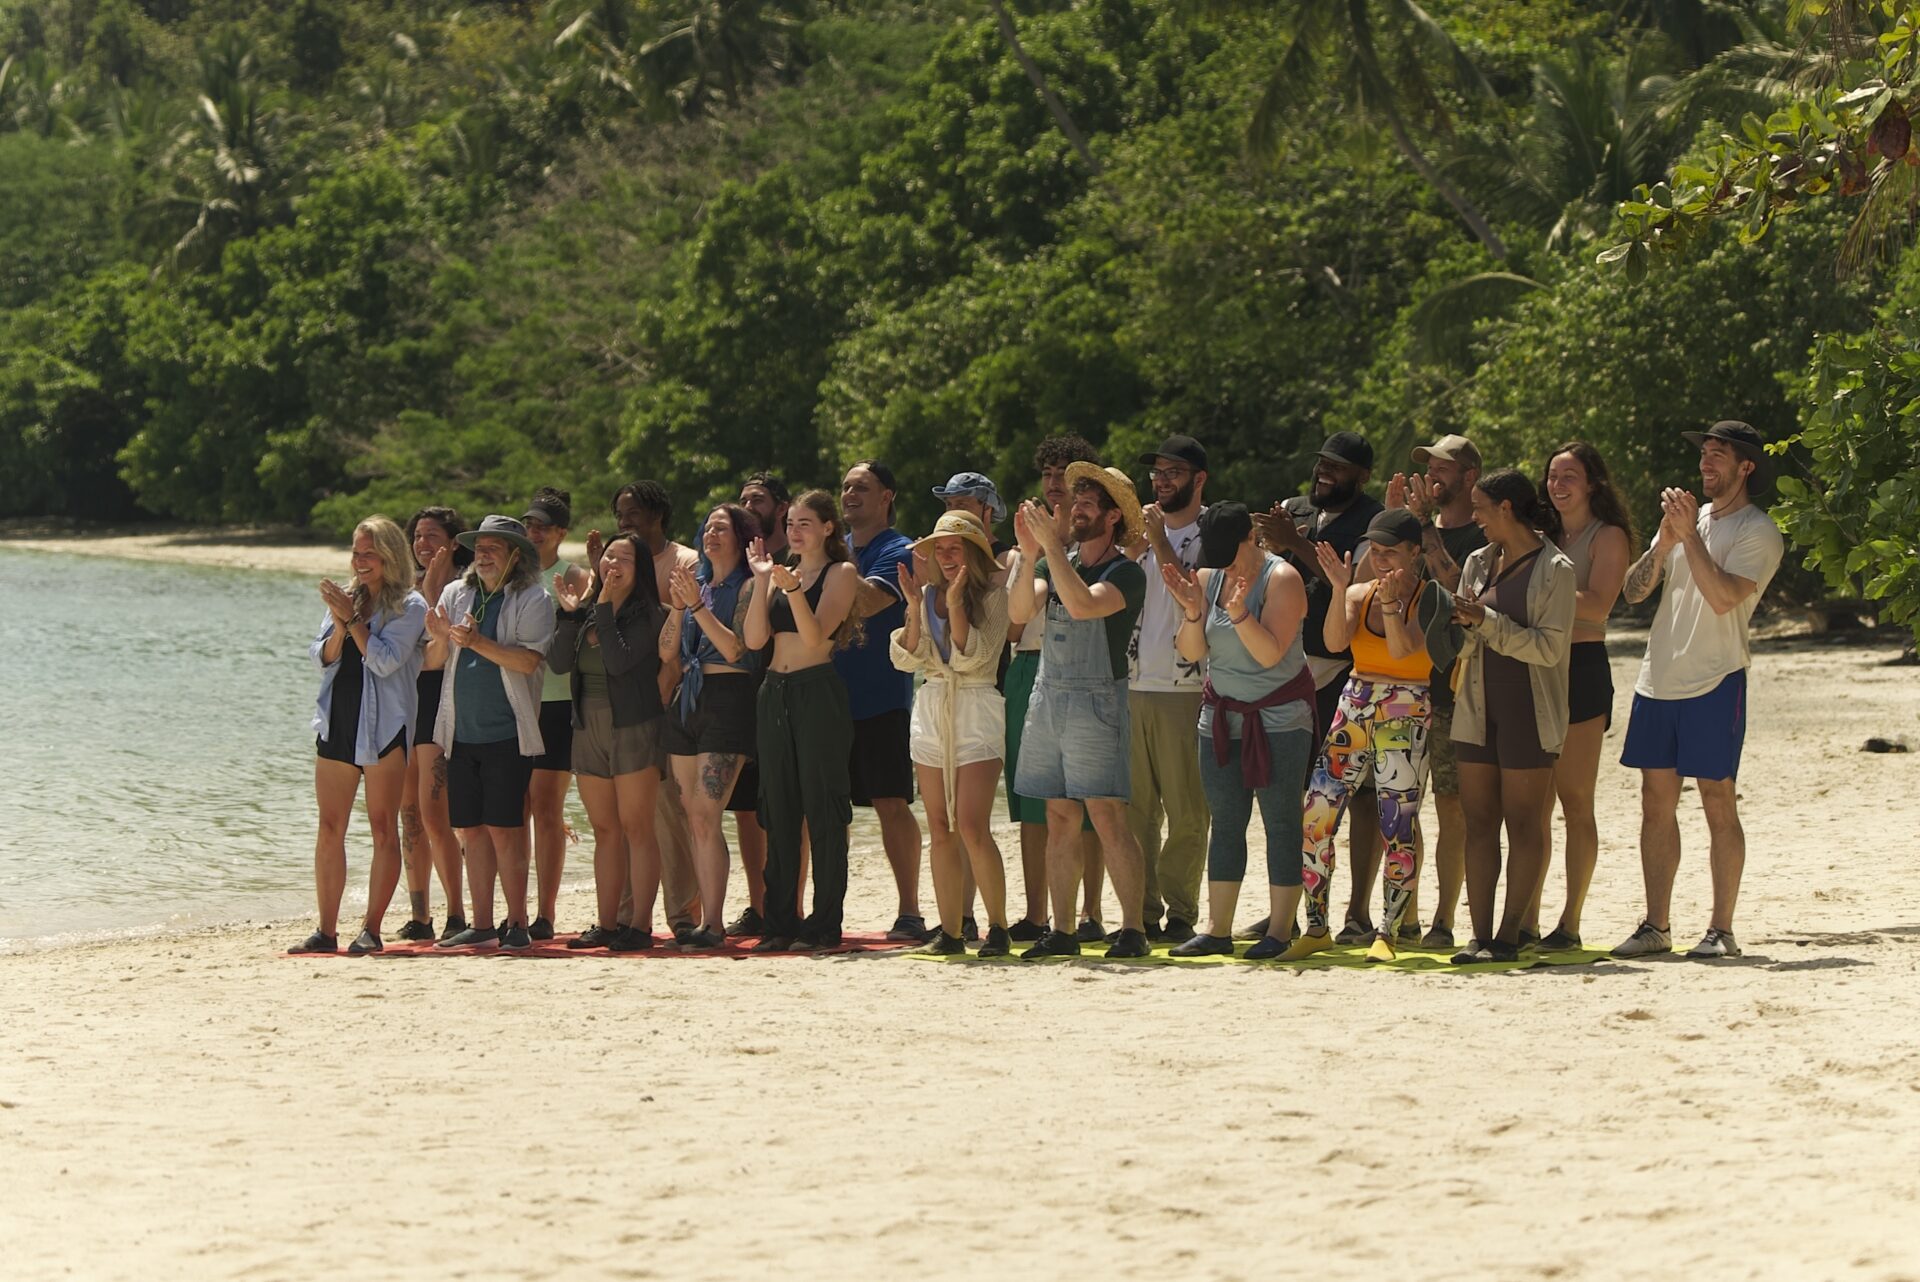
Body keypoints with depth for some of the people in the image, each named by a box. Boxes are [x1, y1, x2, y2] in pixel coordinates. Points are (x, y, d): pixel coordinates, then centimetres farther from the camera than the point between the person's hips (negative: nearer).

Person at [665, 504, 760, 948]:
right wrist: (678, 605, -1)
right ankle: (700, 916, 5)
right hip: (688, 699, 7)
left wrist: (697, 606, -16)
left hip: (728, 698, -7)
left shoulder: (747, 586, -2)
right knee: (693, 821, 4)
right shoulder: (698, 583, 18)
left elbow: (735, 649, -13)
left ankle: (714, 924, -15)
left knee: (705, 817, -15)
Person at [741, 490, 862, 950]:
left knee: (823, 811, -5)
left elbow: (816, 635, -13)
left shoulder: (840, 573, -1)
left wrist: (792, 588, -25)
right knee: (778, 812, 6)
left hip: (818, 693, -6)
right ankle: (779, 922, 9)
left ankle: (825, 923, -3)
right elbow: (755, 639, 4)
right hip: (774, 695, 6)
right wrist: (762, 581, 0)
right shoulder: (782, 574, 15)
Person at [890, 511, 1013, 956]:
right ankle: (950, 930, 7)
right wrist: (915, 607, -7)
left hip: (976, 709, -5)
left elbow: (974, 657, -13)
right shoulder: (928, 594, 11)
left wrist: (956, 604, -18)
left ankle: (998, 926, -5)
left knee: (972, 828, -14)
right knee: (940, 831, 4)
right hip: (931, 710, 5)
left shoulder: (993, 594, -3)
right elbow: (907, 659, 3)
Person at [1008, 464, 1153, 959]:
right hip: (1047, 696, 6)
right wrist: (1029, 553, -11)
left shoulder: (1126, 573, -5)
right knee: (1060, 820, 7)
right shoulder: (1057, 564, 15)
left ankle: (1133, 929, -9)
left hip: (1097, 700, -6)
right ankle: (1060, 931, 9)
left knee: (1108, 819, -11)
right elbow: (1018, 611, 1)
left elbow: (1082, 605, -23)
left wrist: (1050, 544, -20)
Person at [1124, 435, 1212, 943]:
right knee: (1135, 806, 5)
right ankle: (1143, 912, 10)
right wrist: (1132, 547, -2)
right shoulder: (1146, 530, 18)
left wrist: (1159, 543, -15)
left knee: (1185, 809, -3)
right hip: (1133, 685, 6)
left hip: (1185, 688, -6)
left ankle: (1180, 912, 1)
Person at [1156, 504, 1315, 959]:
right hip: (1222, 715, 5)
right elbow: (1191, 652, 2)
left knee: (1280, 820, -5)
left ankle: (1279, 930, -3)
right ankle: (1217, 930, 6)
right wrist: (1192, 610, -15)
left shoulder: (1281, 579, -11)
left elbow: (1271, 652, -19)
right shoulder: (1208, 579, 5)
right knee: (1225, 822, 5)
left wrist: (1239, 613, -32)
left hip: (1280, 717, -5)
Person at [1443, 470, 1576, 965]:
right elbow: (1461, 644, 13)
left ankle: (1508, 936, 0)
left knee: (1523, 825, -2)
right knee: (1478, 822, 3)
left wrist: (1487, 621, -17)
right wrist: (1465, 624, -9)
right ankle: (1480, 935, 5)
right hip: (1479, 708, 6)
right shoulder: (1479, 563, 13)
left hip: (1528, 712, -6)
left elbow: (1549, 647, -14)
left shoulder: (1554, 569, -6)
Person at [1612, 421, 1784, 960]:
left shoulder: (1758, 532, -5)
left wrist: (1690, 535, -17)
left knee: (1718, 803, -5)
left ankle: (1721, 930, -1)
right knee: (1656, 801, 7)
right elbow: (1633, 589, 10)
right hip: (1658, 678, 7)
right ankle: (1656, 926, 12)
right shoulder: (1688, 517, 16)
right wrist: (1665, 541, -6)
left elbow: (1724, 597, -20)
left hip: (1714, 681, -7)